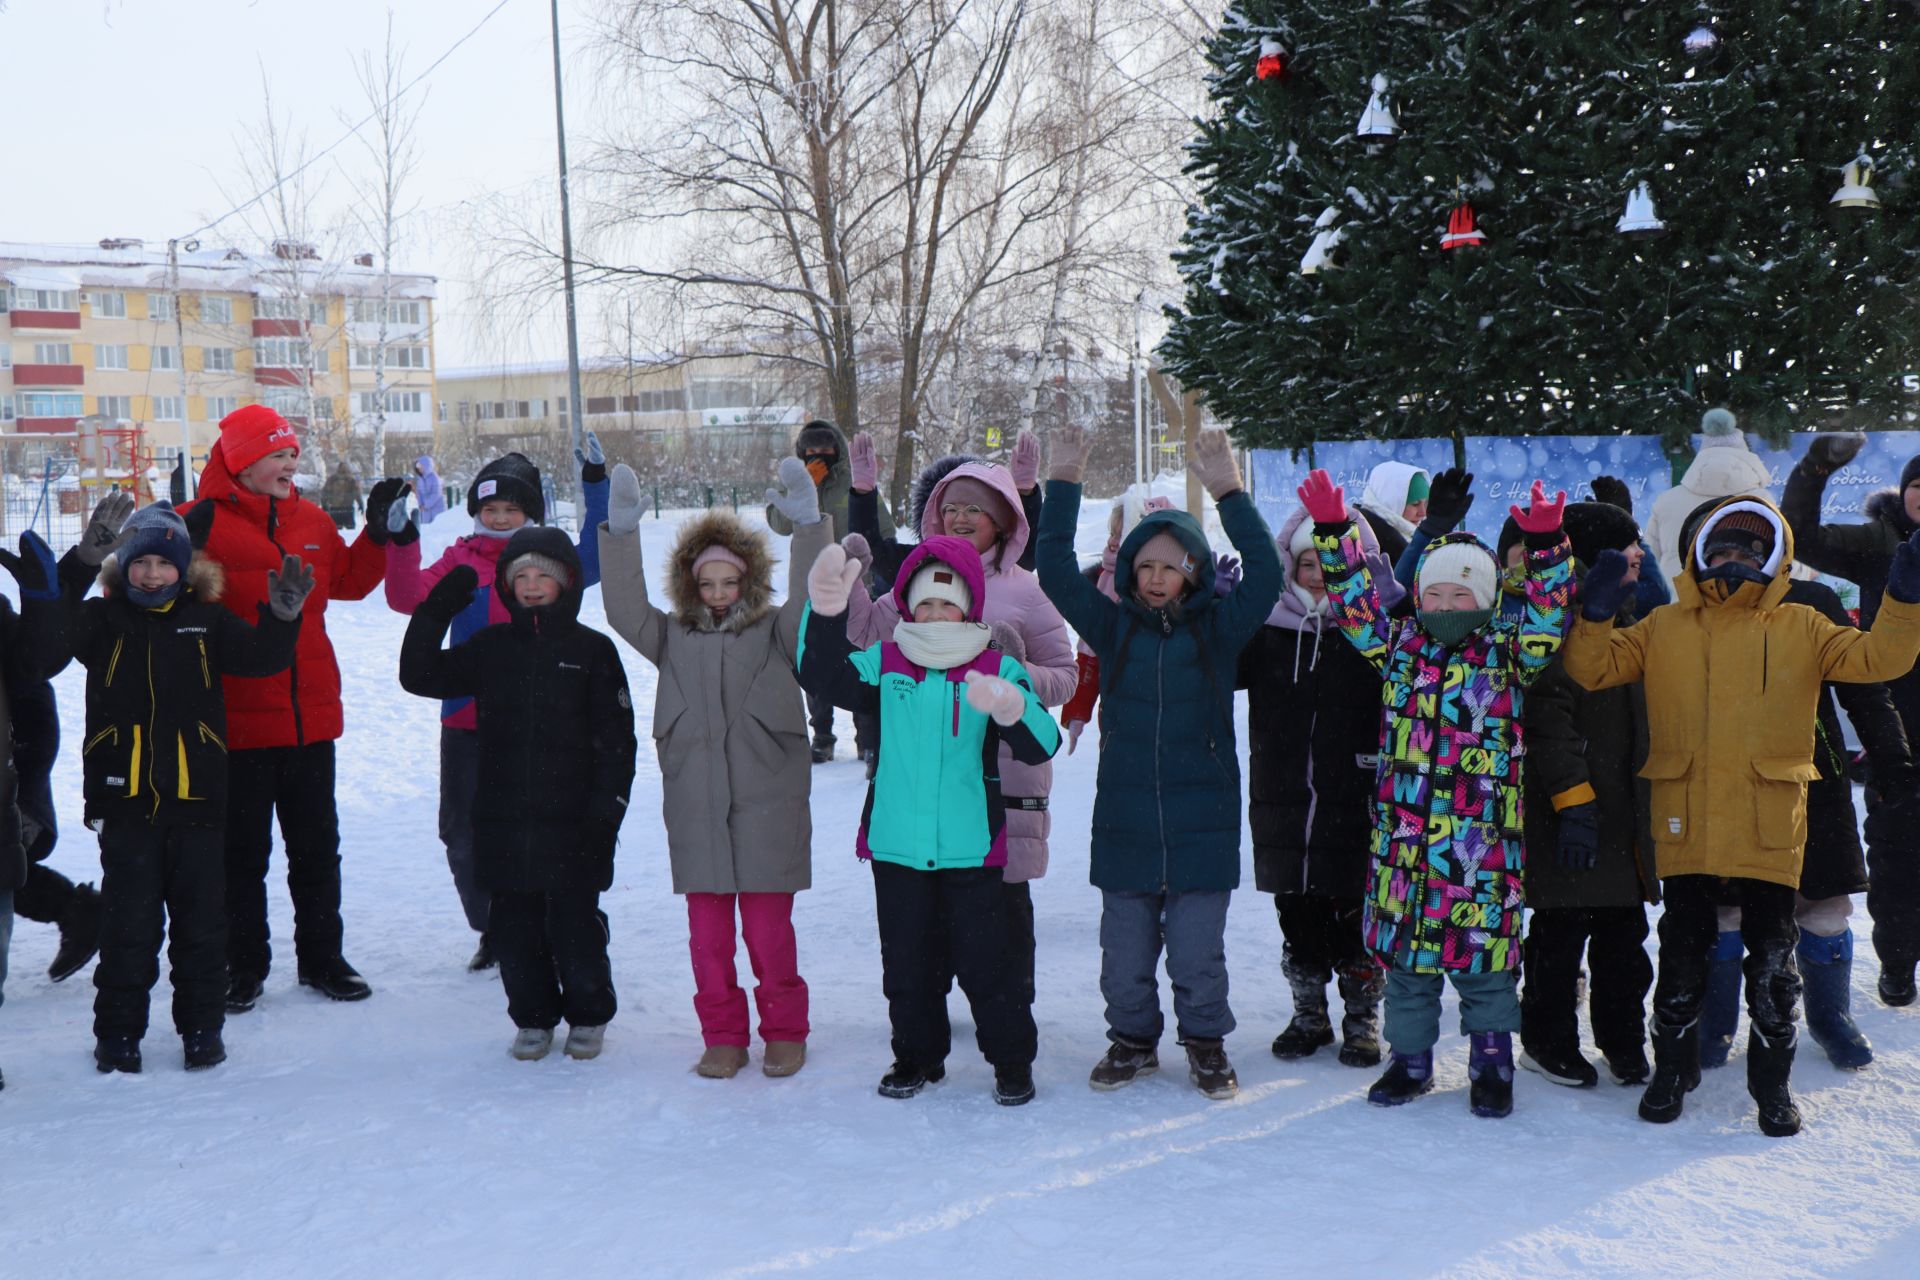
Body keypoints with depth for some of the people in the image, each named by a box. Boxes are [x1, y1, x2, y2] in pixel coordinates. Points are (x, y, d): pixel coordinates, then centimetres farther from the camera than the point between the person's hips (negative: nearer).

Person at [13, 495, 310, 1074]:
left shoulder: (207, 620, 6)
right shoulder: (103, 619, 2)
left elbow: (262, 656, -6)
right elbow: (45, 647, -17)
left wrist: (282, 614, -27)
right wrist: (83, 560, -25)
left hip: (197, 798, 1)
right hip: (125, 800, -1)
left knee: (201, 922, 8)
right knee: (129, 922, 4)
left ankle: (202, 1027, 21)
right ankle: (118, 1032, 18)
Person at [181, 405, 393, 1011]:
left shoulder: (313, 523, 9)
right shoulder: (203, 523, -9)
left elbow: (348, 581, 18)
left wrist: (377, 532, 8)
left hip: (310, 715, 5)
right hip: (238, 719, -5)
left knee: (317, 846, 14)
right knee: (243, 849, 7)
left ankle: (322, 957, 26)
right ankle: (244, 965, 20)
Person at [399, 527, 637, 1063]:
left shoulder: (591, 650, 0)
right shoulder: (490, 648, 9)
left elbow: (616, 738, 0)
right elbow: (420, 676, 9)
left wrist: (606, 809, -7)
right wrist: (435, 613, -2)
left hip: (571, 821, -3)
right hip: (503, 820, 3)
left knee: (574, 921, 1)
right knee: (514, 924, 7)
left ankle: (589, 1017, 21)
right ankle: (533, 1018, 25)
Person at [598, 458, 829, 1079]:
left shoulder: (775, 631, 5)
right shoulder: (674, 637, 12)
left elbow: (814, 604, -11)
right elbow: (624, 609, 1)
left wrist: (809, 526, -19)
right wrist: (621, 531, -7)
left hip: (767, 802, -2)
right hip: (696, 806, 3)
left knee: (769, 927, 1)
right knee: (708, 929, 5)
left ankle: (784, 1031, 18)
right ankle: (723, 1036, 19)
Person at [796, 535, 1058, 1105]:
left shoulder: (999, 669, -4)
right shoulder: (885, 663, 2)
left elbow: (1040, 745, -15)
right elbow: (823, 678, -14)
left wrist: (1013, 712, -39)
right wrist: (825, 616, -31)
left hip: (971, 848, -2)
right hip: (897, 844, 2)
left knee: (983, 959, 4)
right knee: (908, 961, 14)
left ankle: (1012, 1058, 22)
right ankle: (918, 1055, 31)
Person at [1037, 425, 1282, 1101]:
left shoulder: (1217, 629, 1)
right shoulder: (1114, 627, 5)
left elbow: (1266, 575, -12)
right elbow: (1056, 572, -3)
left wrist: (1229, 493, -19)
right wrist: (1064, 484, -9)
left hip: (1202, 823, -2)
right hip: (1124, 823, 2)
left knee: (1198, 950, 5)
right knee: (1125, 950, 10)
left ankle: (1206, 1044, 25)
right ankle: (1132, 1039, 29)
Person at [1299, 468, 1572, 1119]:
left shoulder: (1507, 652, 2)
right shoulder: (1399, 646, 10)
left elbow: (1547, 622, -12)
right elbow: (1357, 603, 6)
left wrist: (1546, 547, -24)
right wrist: (1333, 532, -5)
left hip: (1482, 837, -3)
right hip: (1405, 831, 3)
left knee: (1482, 948, 3)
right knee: (1403, 946, 10)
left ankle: (1491, 1064, 19)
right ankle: (1410, 1059, 24)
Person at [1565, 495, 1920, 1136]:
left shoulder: (1800, 627, 8)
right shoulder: (1663, 627, 8)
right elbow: (1593, 668, 2)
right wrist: (1597, 612, -15)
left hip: (1770, 829, 0)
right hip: (1685, 826, 0)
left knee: (1772, 962, 8)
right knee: (1682, 956, 11)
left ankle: (1772, 1083, 23)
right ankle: (1672, 1070, 27)